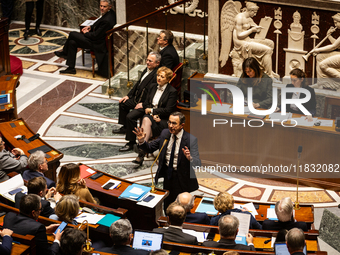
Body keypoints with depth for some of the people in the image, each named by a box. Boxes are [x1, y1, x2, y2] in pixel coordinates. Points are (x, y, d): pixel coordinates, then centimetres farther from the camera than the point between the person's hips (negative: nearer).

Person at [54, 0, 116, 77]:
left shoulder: (106, 20, -31)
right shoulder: (111, 13, 0)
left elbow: (96, 35, -24)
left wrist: (86, 33, -5)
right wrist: (91, 27, 5)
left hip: (98, 44, -10)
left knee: (72, 34, -3)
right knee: (72, 43, 12)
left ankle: (64, 52, 21)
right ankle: (71, 68, 21)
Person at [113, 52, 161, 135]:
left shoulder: (157, 75, -23)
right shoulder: (147, 69, 8)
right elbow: (138, 83, 19)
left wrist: (144, 104, -23)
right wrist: (128, 95, 13)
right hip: (137, 99, 10)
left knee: (130, 116, -21)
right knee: (123, 103, 17)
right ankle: (125, 128, 29)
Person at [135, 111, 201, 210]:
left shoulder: (191, 140, -19)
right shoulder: (165, 133, -3)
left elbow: (197, 163, -25)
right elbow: (150, 148, 6)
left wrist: (190, 158, -47)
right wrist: (141, 141, -14)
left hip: (181, 178, -5)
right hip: (167, 176, 5)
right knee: (167, 207, 18)